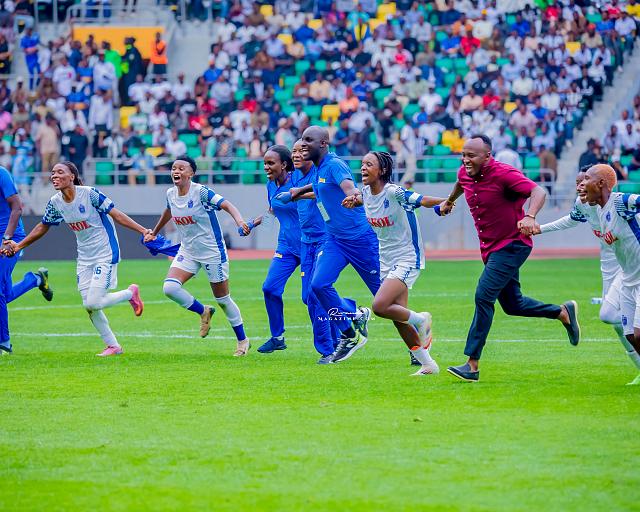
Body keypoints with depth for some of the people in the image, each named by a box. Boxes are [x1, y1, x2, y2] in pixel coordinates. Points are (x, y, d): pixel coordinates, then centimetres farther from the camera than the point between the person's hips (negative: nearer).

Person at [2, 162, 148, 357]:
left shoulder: (89, 194, -19)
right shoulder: (55, 202, -2)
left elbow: (116, 214, -16)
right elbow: (43, 227, 14)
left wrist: (143, 230, -21)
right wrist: (18, 246, 12)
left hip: (106, 254, -6)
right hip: (84, 258, 6)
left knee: (93, 303, -16)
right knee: (89, 307, 2)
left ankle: (131, 293, 11)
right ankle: (113, 346, 19)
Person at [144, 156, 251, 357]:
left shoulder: (201, 192, -20)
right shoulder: (171, 194, -1)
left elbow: (227, 205, -30)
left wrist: (239, 220, -49)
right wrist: (154, 232, 35)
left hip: (212, 252, -6)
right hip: (187, 252, 6)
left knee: (223, 299, 3)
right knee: (169, 287, -15)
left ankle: (243, 340, 21)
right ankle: (203, 312, 10)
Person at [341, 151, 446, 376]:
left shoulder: (394, 192, -20)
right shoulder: (366, 193, 3)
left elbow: (423, 200, -32)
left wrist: (444, 202, -49)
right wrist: (352, 201, 8)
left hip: (407, 259, -8)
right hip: (387, 261, 8)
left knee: (379, 306, -23)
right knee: (399, 318, 6)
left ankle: (420, 320, 4)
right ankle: (428, 364, 17)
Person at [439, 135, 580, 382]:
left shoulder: (503, 174, -21)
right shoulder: (465, 173, 1)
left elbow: (539, 192, -31)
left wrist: (530, 217, -49)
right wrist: (449, 201, 47)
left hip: (512, 245, -8)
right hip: (490, 248, 8)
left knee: (483, 296, -17)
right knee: (512, 304, 14)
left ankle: (472, 365, -17)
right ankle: (563, 312, 35)